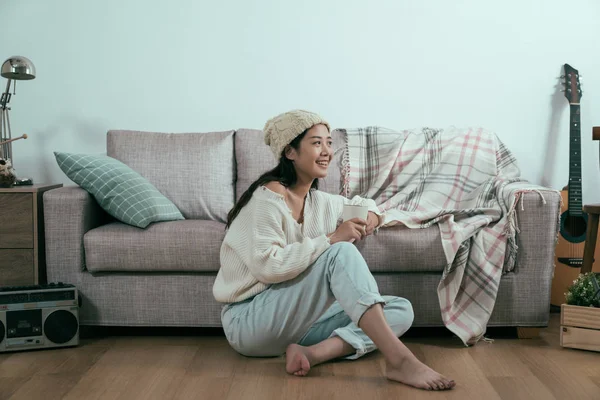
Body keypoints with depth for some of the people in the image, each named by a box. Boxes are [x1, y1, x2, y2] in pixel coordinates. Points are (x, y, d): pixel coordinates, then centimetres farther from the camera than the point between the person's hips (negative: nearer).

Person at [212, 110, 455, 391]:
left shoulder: (319, 202, 11)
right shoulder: (267, 199, -13)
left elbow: (359, 203, 31)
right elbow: (268, 266, -25)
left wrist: (370, 213, 6)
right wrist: (331, 239, -22)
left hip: (295, 319, 8)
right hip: (249, 322, -8)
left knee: (401, 310, -3)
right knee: (342, 253, -27)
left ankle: (313, 352, -24)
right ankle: (399, 360, -35)